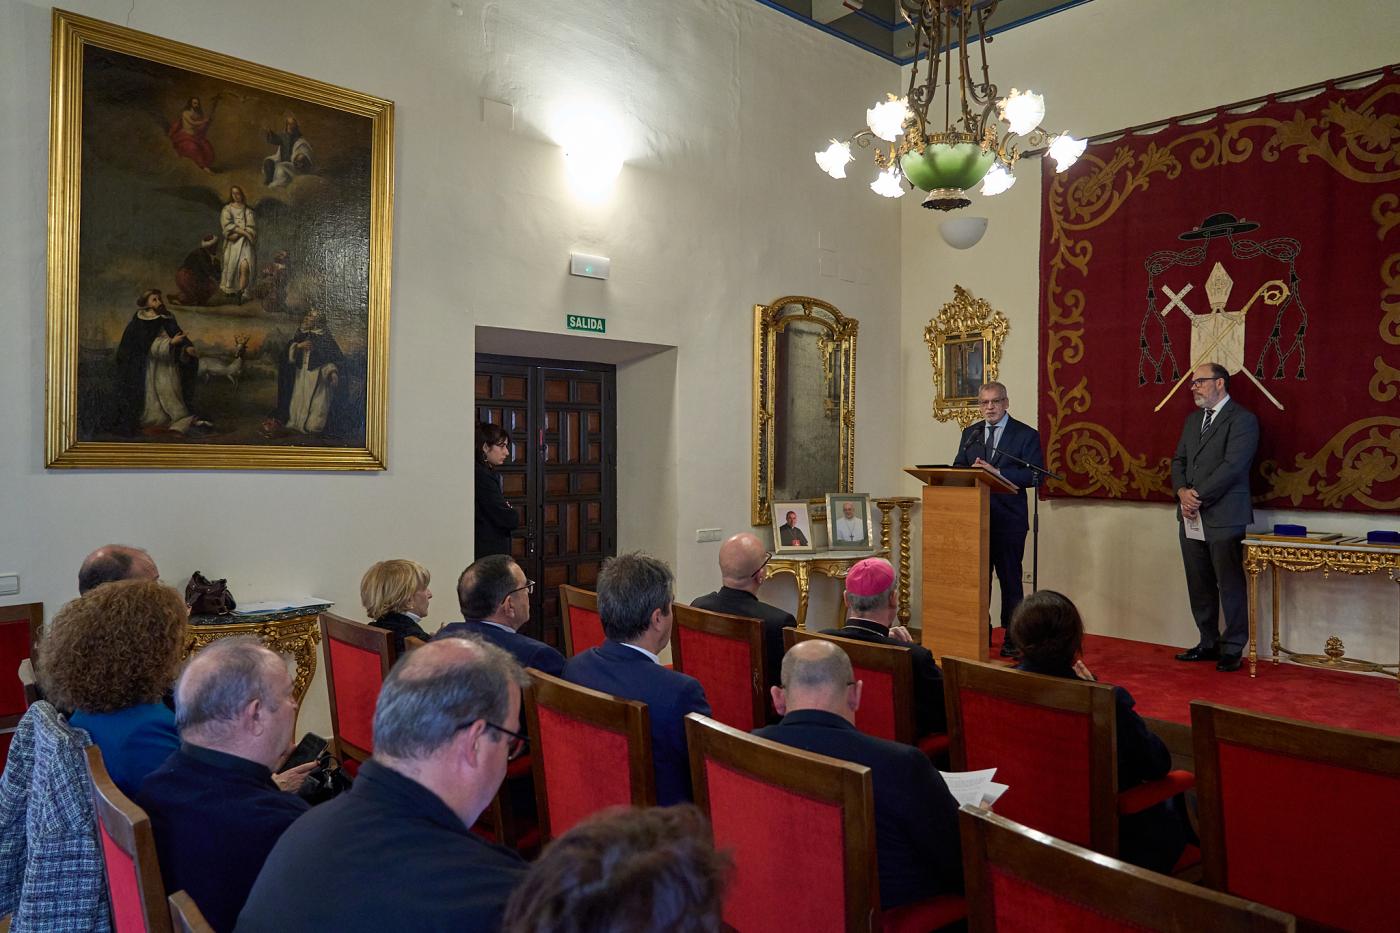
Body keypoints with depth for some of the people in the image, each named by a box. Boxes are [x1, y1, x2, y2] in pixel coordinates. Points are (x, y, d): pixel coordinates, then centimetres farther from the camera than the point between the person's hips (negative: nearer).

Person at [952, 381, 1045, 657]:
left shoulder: (1026, 435, -1)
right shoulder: (970, 434, 15)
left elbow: (1035, 475, -11)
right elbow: (957, 468, 12)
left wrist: (998, 472, -20)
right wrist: (971, 470, -11)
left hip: (1008, 518, -4)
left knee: (1010, 577, 0)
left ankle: (1012, 638, 9)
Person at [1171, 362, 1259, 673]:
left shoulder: (1242, 419, -7)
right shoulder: (1192, 419, 18)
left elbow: (1232, 466, -16)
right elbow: (1179, 460, 14)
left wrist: (1198, 496, -15)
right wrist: (1182, 492, -4)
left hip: (1224, 516, -7)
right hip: (1191, 516, 7)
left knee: (1230, 586, 0)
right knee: (1199, 586, 12)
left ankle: (1232, 649, 9)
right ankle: (1208, 643, 22)